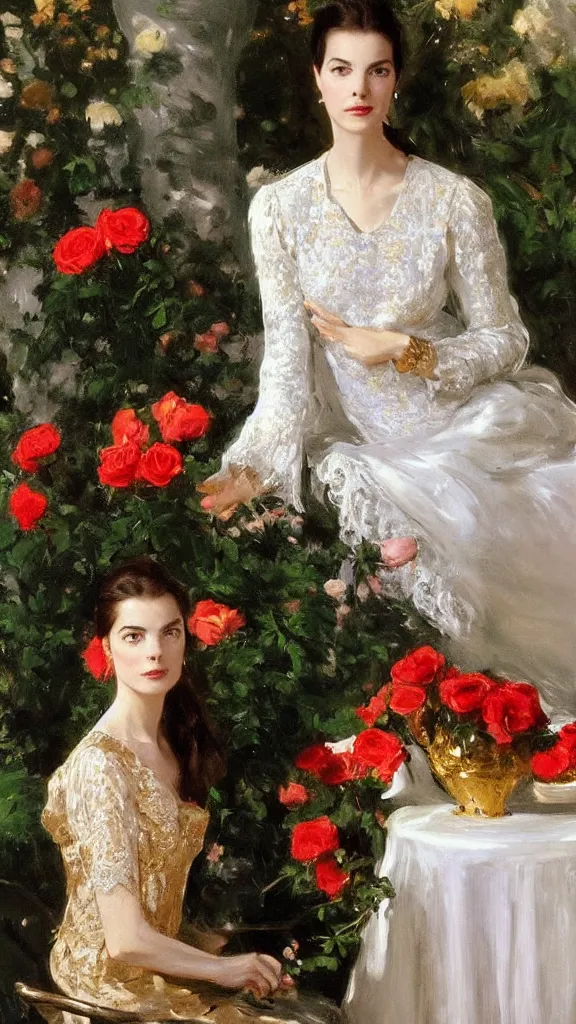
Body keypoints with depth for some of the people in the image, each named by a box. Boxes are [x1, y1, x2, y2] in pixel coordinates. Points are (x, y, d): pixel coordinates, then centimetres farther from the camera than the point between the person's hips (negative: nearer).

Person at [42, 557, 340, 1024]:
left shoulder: (175, 739, 3)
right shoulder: (100, 765, -23)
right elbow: (125, 940, -24)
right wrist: (223, 968, -12)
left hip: (158, 964, 7)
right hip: (114, 985, -7)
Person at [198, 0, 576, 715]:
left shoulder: (455, 200, -4)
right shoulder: (280, 207, -2)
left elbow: (504, 340, 1)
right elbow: (286, 354, -6)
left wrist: (399, 350, -14)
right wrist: (257, 464, -22)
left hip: (464, 430, 0)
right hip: (355, 442, 0)